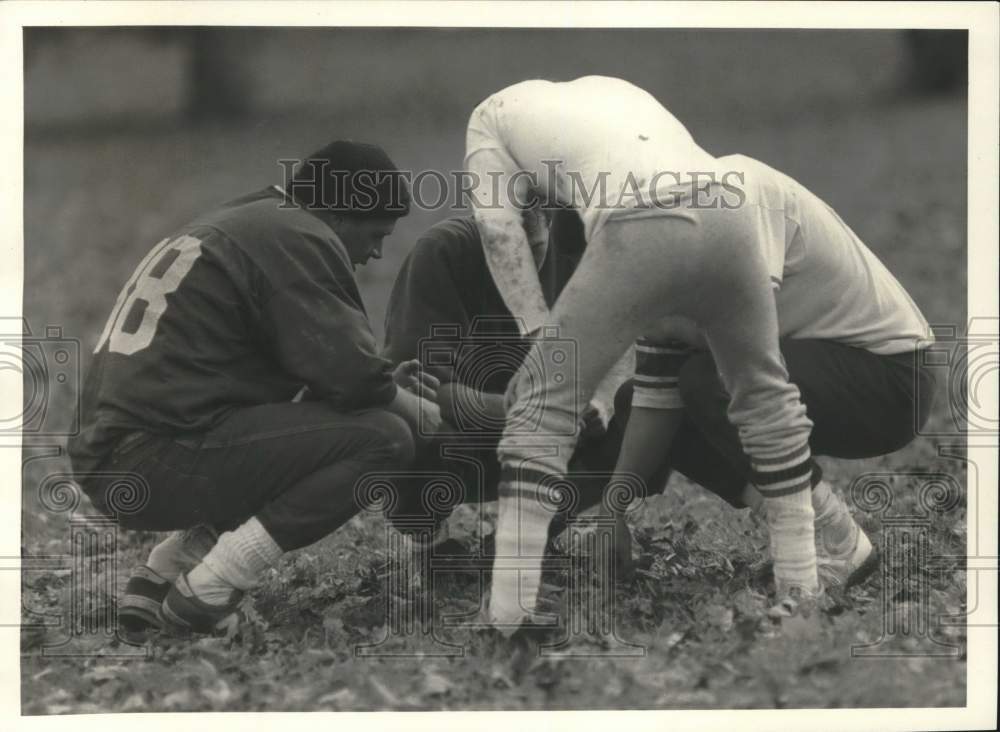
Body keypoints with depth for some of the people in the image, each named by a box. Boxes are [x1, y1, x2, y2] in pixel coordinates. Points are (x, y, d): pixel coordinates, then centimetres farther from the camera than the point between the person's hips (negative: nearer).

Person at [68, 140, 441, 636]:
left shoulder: (242, 223, 26)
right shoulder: (296, 237, -5)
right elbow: (346, 372, -12)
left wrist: (383, 385, 24)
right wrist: (423, 412, 6)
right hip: (161, 457, -10)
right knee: (383, 437, -11)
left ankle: (157, 579, 12)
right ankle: (204, 595, -13)